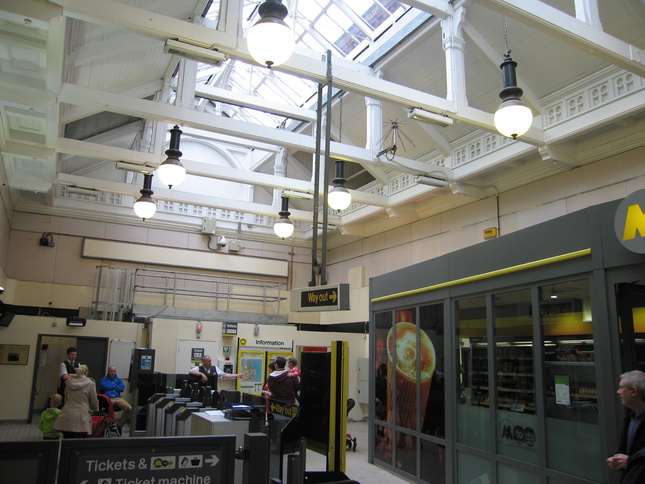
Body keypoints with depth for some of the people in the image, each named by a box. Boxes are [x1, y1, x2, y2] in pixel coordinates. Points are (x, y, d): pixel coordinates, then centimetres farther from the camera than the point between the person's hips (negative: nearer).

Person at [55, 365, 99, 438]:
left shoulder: (69, 382, 9)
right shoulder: (90, 383, -2)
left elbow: (65, 399, 21)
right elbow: (94, 402, 2)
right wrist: (96, 410, 23)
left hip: (67, 416, 4)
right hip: (81, 417, -4)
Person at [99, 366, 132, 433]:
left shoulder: (119, 380, 28)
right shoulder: (103, 379, 21)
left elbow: (122, 388, 7)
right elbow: (104, 386, -3)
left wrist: (110, 387, 5)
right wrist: (116, 386, 7)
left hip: (118, 398, 3)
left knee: (129, 408, -24)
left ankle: (119, 425, -2)